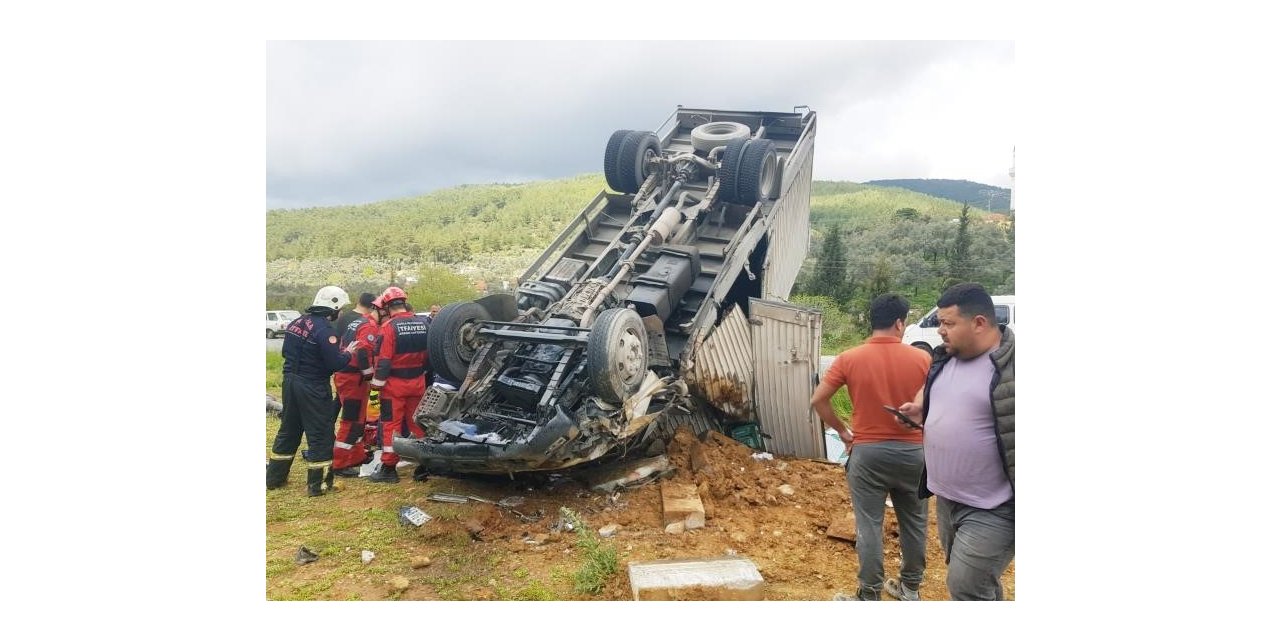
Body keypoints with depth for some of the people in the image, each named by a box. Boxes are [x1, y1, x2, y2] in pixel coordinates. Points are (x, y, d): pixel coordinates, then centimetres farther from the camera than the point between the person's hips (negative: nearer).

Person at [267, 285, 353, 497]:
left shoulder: (296, 323, 7)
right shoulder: (324, 329, -19)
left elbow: (287, 352, 16)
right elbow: (335, 363, -21)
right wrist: (348, 353, -4)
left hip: (290, 382, 8)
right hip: (313, 388, -8)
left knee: (289, 430, 20)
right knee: (321, 434, 2)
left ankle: (275, 477, 29)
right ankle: (318, 484, 7)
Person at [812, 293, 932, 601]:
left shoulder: (849, 359, -7)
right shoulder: (922, 359, -5)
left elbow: (818, 400, -7)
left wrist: (842, 430, 4)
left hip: (868, 452, -1)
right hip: (912, 451, 2)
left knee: (870, 526, 5)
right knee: (914, 523, 18)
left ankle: (869, 597, 13)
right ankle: (910, 587, 31)